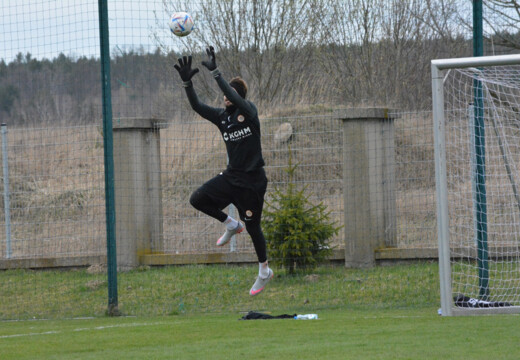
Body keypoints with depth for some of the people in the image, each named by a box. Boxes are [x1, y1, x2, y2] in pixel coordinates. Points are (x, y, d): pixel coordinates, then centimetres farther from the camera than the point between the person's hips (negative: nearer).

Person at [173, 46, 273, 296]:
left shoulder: (248, 111, -11)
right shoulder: (222, 116, 6)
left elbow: (236, 101, -31)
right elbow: (197, 106, -3)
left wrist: (215, 73, -37)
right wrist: (187, 82, -18)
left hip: (252, 180, -6)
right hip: (231, 176, 6)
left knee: (252, 227, 2)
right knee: (197, 199, -7)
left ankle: (264, 271, 22)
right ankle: (231, 225, 16)